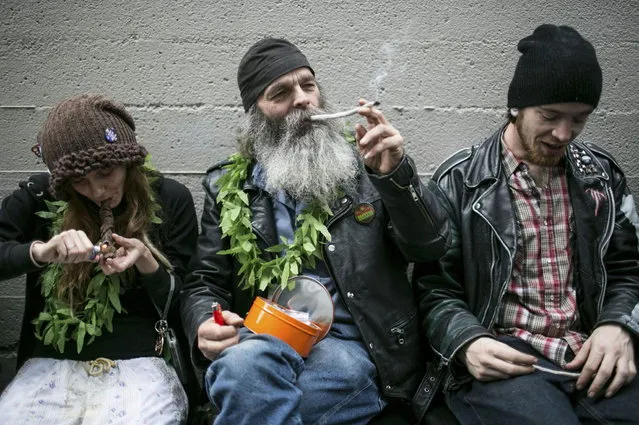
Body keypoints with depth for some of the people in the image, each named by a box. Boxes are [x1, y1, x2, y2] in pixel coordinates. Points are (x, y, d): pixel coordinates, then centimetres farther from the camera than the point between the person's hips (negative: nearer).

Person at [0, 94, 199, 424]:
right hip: (52, 361, 2)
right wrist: (40, 251, -22)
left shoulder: (171, 199, 2)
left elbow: (181, 305, 4)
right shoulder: (41, 195, 4)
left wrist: (146, 261, -14)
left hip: (140, 361, -1)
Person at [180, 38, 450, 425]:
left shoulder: (363, 165, 8)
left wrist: (396, 173, -15)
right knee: (244, 363, -35)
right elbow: (205, 281, 13)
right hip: (264, 341, 2)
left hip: (350, 346, -1)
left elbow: (431, 246, 1)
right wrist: (204, 326, -11)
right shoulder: (230, 186, 12)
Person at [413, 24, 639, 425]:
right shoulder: (460, 181, 2)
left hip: (591, 357, 5)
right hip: (504, 359, -4)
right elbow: (435, 288, 3)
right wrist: (466, 343, -17)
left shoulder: (603, 174, 13)